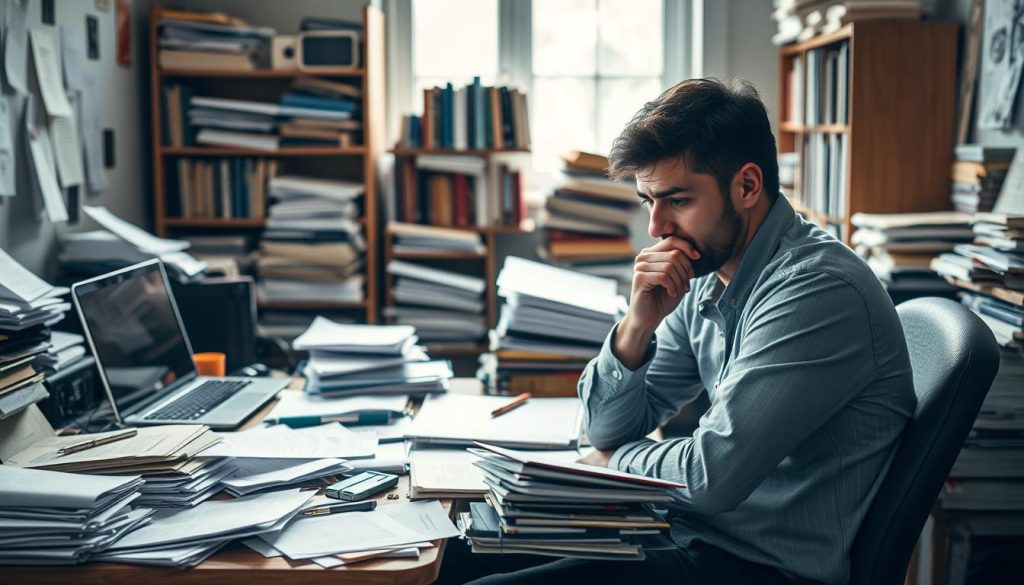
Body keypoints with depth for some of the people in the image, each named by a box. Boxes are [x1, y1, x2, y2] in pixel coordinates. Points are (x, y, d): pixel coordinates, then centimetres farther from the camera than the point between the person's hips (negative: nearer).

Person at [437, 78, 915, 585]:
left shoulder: (816, 290, -20)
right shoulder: (704, 278, 5)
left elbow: (713, 476, -23)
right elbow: (607, 429, 8)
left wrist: (616, 458, -3)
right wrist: (637, 325, -9)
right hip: (689, 532, 8)